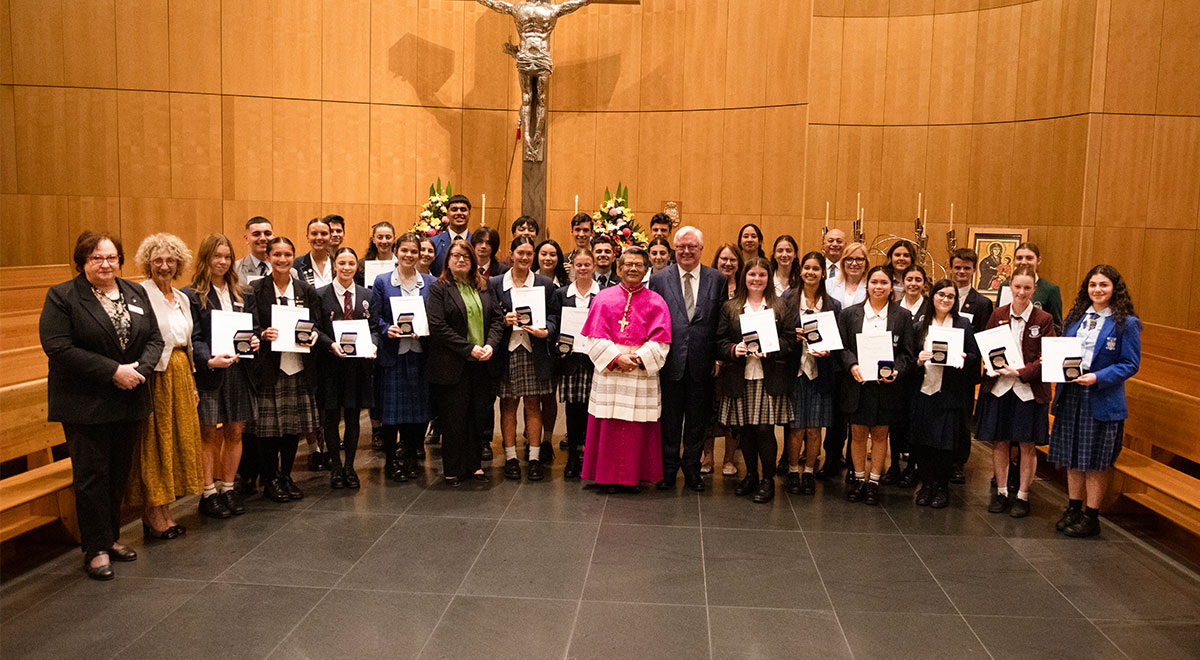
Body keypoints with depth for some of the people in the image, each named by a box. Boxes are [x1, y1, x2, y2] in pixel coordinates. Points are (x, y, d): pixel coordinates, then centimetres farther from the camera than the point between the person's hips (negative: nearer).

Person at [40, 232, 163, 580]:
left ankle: (111, 538, 26)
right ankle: (96, 549, 9)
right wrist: (113, 371, -21)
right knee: (92, 475, -1)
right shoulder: (62, 296, -6)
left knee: (118, 473, 13)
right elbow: (57, 346, -16)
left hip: (129, 401, 5)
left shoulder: (136, 293, 9)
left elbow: (154, 338, 8)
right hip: (85, 404, -5)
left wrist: (140, 368, -13)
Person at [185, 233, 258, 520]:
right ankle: (208, 493, 10)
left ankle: (228, 487, 20)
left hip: (237, 370, 5)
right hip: (209, 374, -5)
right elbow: (193, 338, -10)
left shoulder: (237, 293, 16)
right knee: (210, 434, 1)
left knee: (235, 432, 8)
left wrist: (252, 341, -1)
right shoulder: (191, 295, -3)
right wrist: (210, 360, -25)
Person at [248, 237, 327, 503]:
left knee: (294, 426, 8)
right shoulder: (256, 290, 1)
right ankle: (270, 479, 14)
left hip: (299, 367, 3)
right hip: (268, 367, -3)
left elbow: (316, 326, 9)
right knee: (269, 427, 0)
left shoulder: (306, 290, 9)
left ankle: (286, 476, 23)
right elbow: (250, 326, -3)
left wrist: (314, 334, -13)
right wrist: (263, 334, -24)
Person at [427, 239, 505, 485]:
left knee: (478, 416, 9)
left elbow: (498, 317, 9)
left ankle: (473, 465, 22)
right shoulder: (439, 288, -2)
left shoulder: (484, 287, 13)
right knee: (453, 419, 2)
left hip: (482, 363, 5)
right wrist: (469, 349, -16)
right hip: (453, 365, -4)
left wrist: (491, 345, -8)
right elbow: (438, 326, -12)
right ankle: (453, 470, 14)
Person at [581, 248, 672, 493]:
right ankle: (609, 476, 12)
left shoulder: (656, 302, 6)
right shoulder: (604, 298, 6)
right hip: (609, 372, 0)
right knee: (609, 426, 1)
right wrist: (617, 358, -14)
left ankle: (634, 476, 14)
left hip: (642, 373, 0)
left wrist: (640, 358, -16)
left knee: (638, 426, 2)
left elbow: (660, 342, -1)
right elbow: (595, 338, -1)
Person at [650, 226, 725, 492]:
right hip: (670, 361, -1)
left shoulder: (717, 279, 4)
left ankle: (692, 470, 26)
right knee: (669, 420, 9)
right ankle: (668, 469, 24)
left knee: (698, 420, 11)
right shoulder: (659, 278, 2)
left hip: (702, 363, 1)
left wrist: (719, 357, -3)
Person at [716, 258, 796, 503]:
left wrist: (769, 349, -17)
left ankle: (768, 480, 9)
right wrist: (733, 349, -15)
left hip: (769, 378, -2)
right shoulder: (729, 308, 11)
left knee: (764, 429, -5)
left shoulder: (781, 307, 7)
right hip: (739, 378, 2)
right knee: (744, 430, 7)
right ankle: (751, 475, 24)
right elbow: (719, 341, 5)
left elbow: (790, 339, 0)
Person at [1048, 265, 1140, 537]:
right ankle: (1073, 510, 26)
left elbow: (1130, 364, -9)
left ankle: (1091, 518, 15)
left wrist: (1098, 377, -21)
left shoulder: (1126, 323, -7)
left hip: (1102, 400, -5)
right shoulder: (1075, 316, 9)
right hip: (1070, 395, 5)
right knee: (1072, 458, 13)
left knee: (1095, 462, 3)